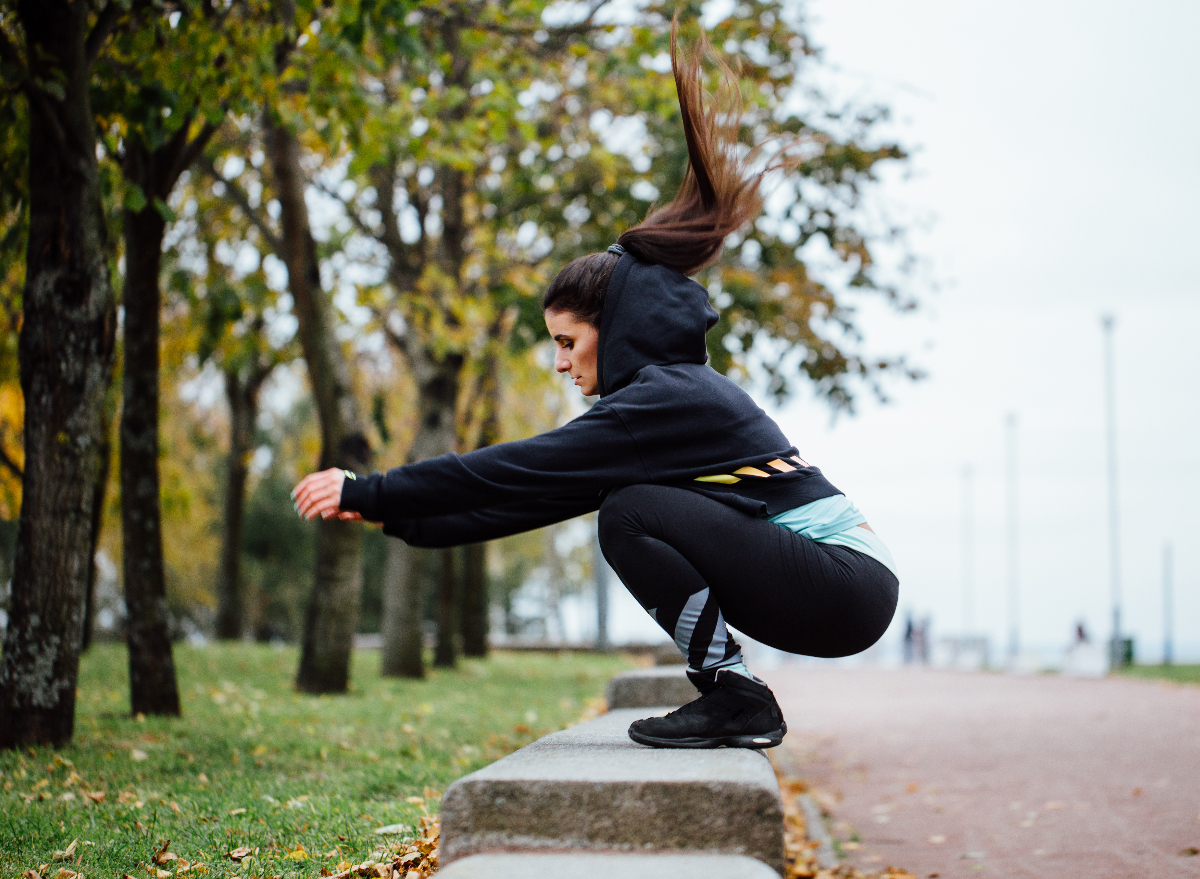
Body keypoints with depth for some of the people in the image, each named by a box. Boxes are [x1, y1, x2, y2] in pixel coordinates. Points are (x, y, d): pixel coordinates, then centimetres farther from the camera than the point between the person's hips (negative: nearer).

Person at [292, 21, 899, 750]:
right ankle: (736, 700, 13)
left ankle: (736, 697, -10)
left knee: (632, 513, -15)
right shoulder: (678, 389, 15)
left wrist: (370, 489, -10)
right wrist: (391, 513, 12)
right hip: (828, 584, 10)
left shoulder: (664, 398, -14)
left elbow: (520, 470, -16)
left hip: (847, 586, -10)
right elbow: (537, 486, 15)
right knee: (646, 514, 14)